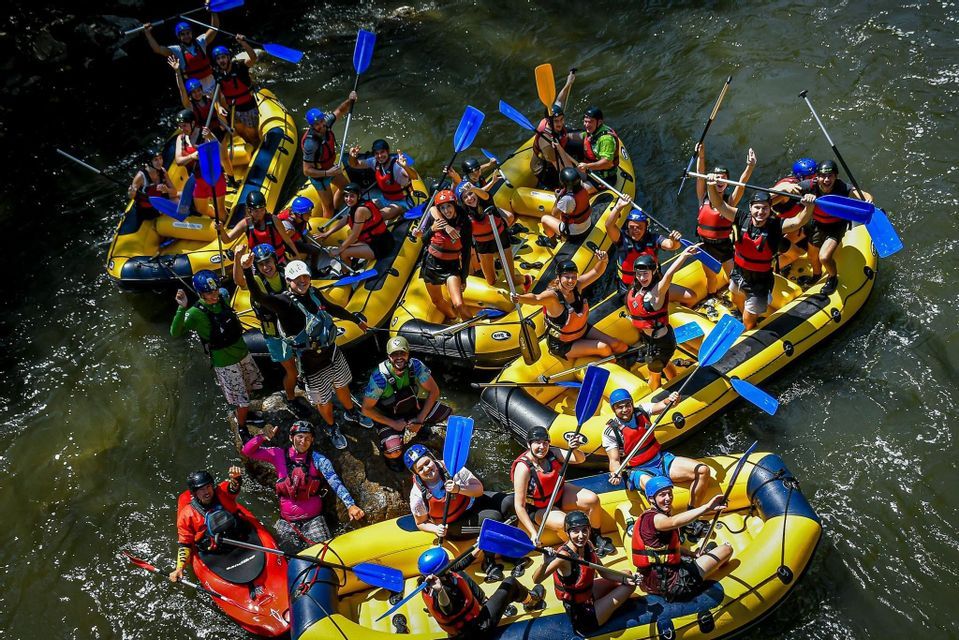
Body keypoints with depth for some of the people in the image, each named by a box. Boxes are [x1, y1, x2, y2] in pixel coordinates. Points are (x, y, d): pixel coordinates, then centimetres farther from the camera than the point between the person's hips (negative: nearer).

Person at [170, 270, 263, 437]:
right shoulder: (196, 313, -27)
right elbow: (175, 333, -41)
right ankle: (242, 428, 30)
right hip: (225, 363, -7)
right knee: (242, 401, 2)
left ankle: (244, 413, 55)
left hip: (242, 352, 7)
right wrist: (181, 308, -50)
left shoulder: (223, 297, -9)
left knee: (250, 387, 27)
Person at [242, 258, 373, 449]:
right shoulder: (284, 302, -23)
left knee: (342, 387, 28)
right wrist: (247, 270, -59)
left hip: (333, 353, 6)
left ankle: (352, 413, 57)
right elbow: (258, 297, -42)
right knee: (324, 401, 14)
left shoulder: (313, 293, -2)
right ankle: (332, 428, 44)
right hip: (313, 365, -6)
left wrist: (356, 320, 30)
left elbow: (333, 309, 18)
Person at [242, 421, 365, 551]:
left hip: (313, 519, -1)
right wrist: (263, 437, -16)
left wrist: (350, 505, -27)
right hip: (286, 522, 1)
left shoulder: (318, 459, -3)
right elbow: (247, 451, 2)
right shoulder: (279, 454, 2)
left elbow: (335, 483, -14)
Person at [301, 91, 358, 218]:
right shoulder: (310, 143, -39)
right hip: (319, 174, -8)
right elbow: (307, 171, -34)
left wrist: (350, 100, -18)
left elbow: (339, 111, 1)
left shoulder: (326, 122, -20)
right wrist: (328, 173, -40)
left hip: (330, 167, 8)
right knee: (328, 206, 4)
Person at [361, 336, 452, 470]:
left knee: (445, 412, -12)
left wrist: (419, 420, -16)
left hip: (411, 406, 5)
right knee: (394, 452, -29)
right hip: (388, 416, -4)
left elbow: (434, 391, -11)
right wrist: (393, 424, -21)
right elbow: (366, 409, -21)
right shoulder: (379, 377, -31)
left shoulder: (415, 366, -22)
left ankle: (423, 426, 19)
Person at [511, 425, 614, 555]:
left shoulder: (552, 453, -14)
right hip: (539, 509, -6)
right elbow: (519, 506, -30)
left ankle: (596, 537, 14)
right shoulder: (523, 468, -30)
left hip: (560, 493, 6)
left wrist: (574, 449, -40)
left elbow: (580, 459, -15)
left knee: (593, 500, -10)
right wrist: (533, 533, -35)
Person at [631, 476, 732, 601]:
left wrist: (695, 556, 6)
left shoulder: (648, 517, 13)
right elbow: (674, 522, -41)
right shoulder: (653, 518, -18)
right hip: (670, 583, -11)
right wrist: (707, 507, -49)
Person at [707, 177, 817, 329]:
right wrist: (711, 186, -38)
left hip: (760, 282, -5)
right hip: (739, 274, 5)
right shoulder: (742, 219, -16)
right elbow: (719, 205, -21)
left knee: (749, 322, 7)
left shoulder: (775, 227, -23)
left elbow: (799, 221, -37)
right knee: (738, 300, 36)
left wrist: (809, 207, -57)